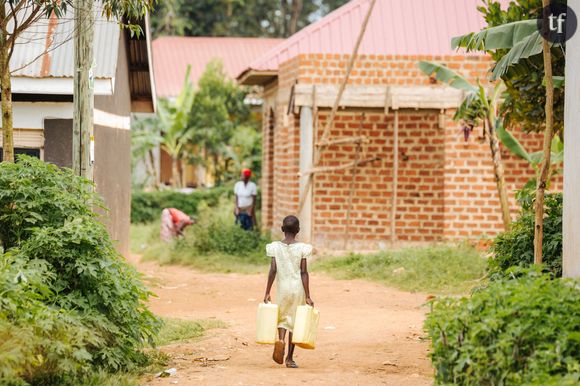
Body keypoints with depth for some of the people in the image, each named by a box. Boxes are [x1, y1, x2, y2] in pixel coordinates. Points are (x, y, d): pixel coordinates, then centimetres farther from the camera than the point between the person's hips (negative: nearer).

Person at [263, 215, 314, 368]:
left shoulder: (276, 247, -4)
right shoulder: (302, 248, -7)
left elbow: (273, 270, -7)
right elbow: (304, 273, -9)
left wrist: (267, 293, -1)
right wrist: (307, 296, -6)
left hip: (282, 287, 1)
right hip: (298, 288, -1)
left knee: (282, 317, 19)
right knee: (294, 320, 9)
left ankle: (281, 340, -12)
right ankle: (290, 358, 10)